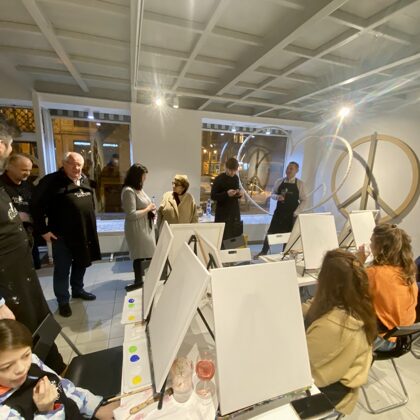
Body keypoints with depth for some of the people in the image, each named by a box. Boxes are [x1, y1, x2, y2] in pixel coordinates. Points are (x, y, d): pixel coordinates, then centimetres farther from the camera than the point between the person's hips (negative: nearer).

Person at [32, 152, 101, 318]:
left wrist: (91, 226, 15)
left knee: (81, 264, 19)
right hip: (62, 235, -6)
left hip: (84, 233, 6)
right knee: (62, 270, 8)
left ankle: (78, 290, 40)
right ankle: (63, 300, 25)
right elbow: (37, 206, -10)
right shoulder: (52, 181, -12)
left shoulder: (84, 180, 8)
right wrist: (44, 230, -10)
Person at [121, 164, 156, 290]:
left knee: (144, 254, 15)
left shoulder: (138, 189, 11)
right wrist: (148, 209, -14)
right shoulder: (128, 191, -18)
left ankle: (139, 280, 30)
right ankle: (139, 281, 18)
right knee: (139, 255, 1)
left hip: (145, 227, 9)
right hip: (136, 229, -9)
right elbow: (131, 214, -22)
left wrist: (150, 210, 4)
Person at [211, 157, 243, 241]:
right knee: (223, 238, -5)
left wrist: (239, 194, -5)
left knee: (236, 236, 8)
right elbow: (213, 196, -11)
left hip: (235, 213, 6)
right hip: (222, 214, -5)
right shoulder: (219, 179, -10)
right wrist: (226, 194, -25)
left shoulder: (236, 178, 8)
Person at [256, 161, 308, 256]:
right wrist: (277, 196, -15)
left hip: (291, 214, -1)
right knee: (270, 232, 2)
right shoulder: (279, 181, 2)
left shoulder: (300, 184, -4)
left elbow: (304, 200, -1)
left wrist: (296, 213, -9)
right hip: (279, 212, 1)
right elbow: (272, 194, 8)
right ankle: (263, 252, 18)